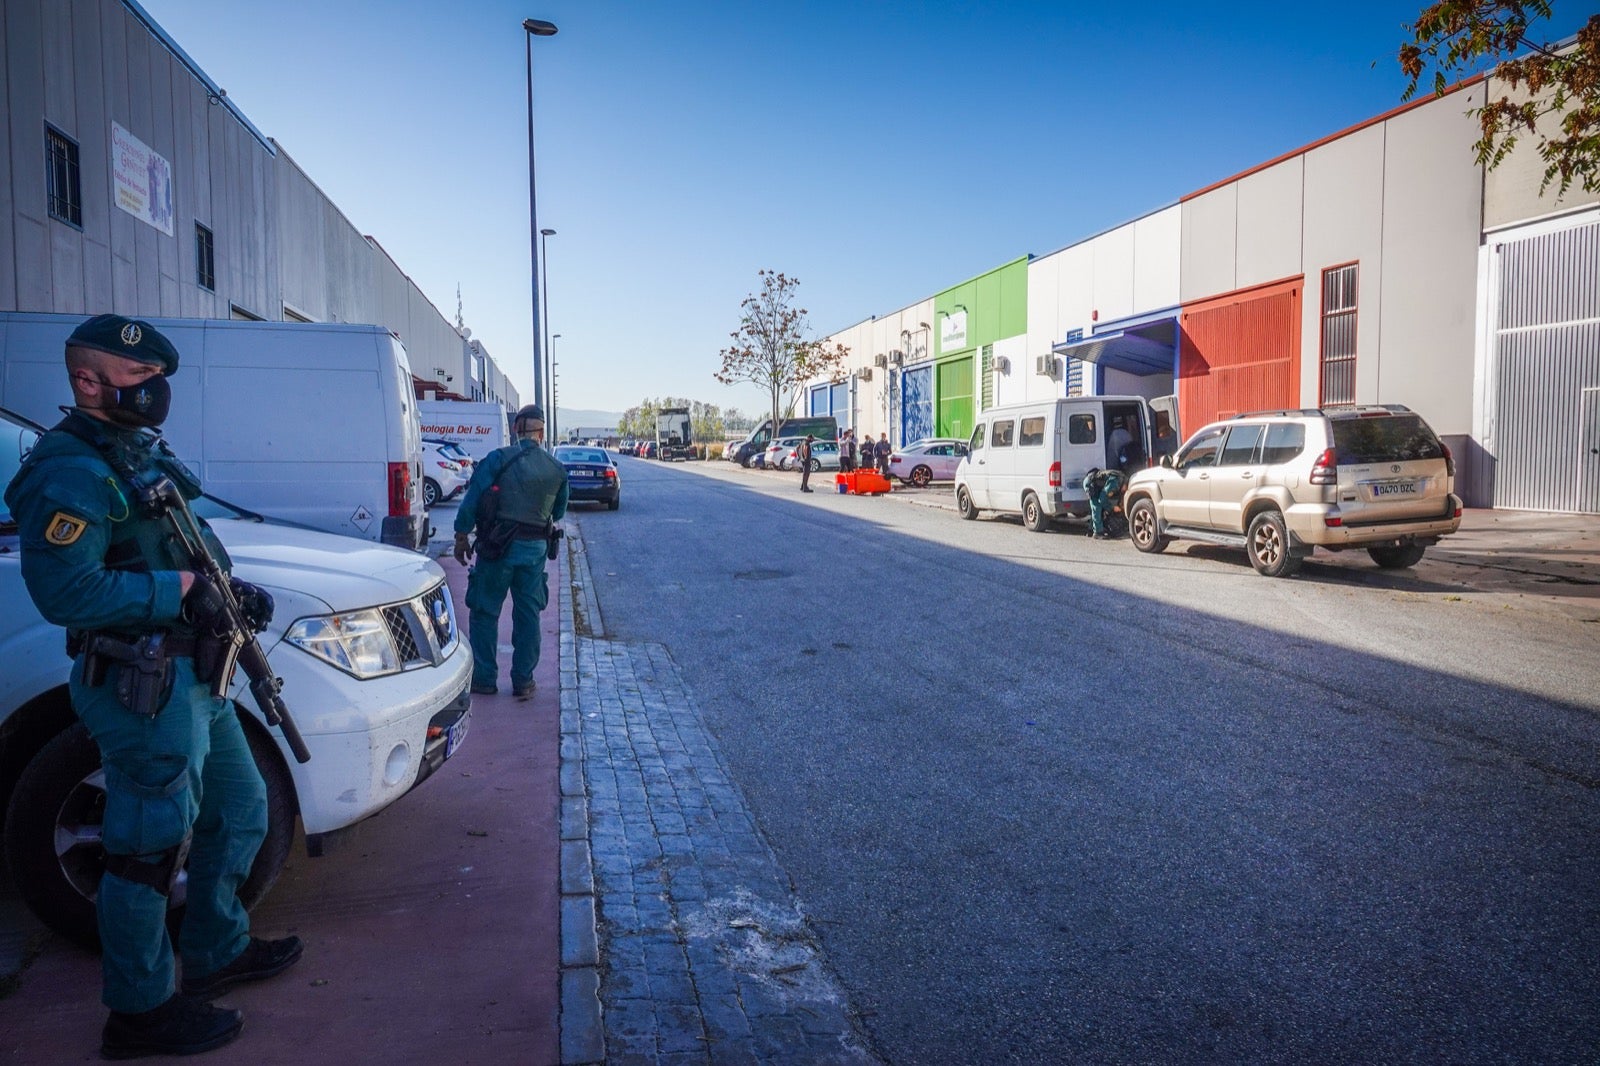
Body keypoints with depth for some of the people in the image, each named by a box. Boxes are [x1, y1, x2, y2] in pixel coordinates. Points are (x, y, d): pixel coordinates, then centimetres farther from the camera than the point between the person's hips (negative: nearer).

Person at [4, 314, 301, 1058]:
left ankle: (216, 952, 38)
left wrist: (231, 590, 6)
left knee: (238, 810, 21)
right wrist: (183, 587, -20)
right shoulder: (69, 474, -17)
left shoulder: (141, 452, 14)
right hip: (143, 689, -10)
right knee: (150, 844, 2)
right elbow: (68, 593, -25)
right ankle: (140, 1012, 19)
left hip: (192, 677, 10)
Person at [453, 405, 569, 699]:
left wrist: (461, 536, -1)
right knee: (528, 614, 12)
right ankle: (523, 681, 17)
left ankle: (484, 679, 14)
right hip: (536, 549, 3)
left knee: (485, 611, 9)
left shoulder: (499, 459, -9)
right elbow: (558, 511, 14)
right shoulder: (557, 469, 3)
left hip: (499, 546, -3)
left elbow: (472, 501, -10)